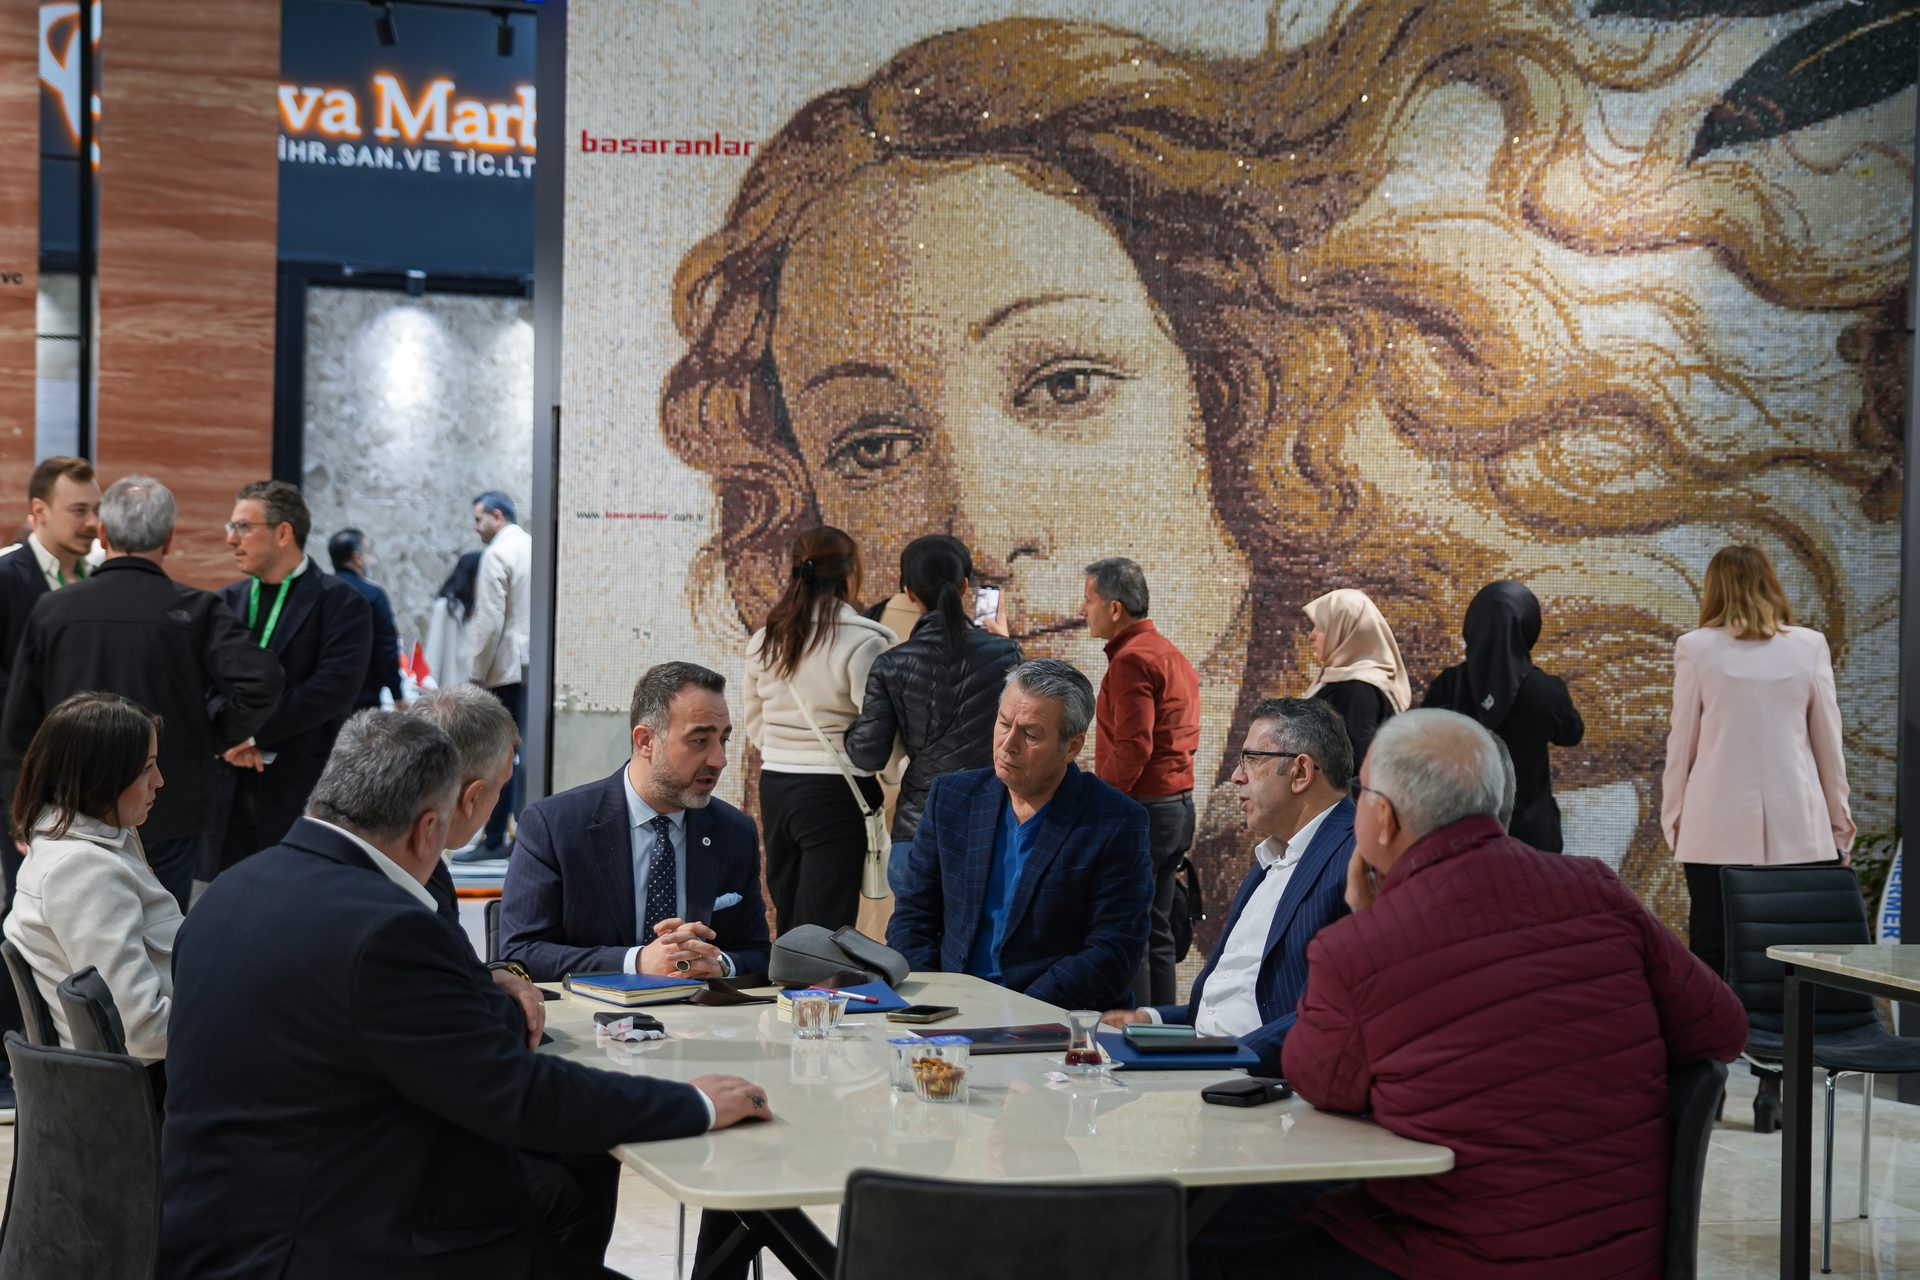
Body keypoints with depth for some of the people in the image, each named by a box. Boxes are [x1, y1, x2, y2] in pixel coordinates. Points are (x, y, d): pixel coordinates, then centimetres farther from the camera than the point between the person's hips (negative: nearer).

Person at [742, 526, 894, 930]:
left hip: (774, 788, 6)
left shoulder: (764, 640, 8)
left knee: (788, 924, 15)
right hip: (833, 794, -6)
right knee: (824, 930, -5)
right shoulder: (861, 642, -12)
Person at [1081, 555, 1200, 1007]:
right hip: (1179, 803, 10)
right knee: (1157, 932, 15)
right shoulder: (1171, 655, 17)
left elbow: (1133, 748, -22)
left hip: (1142, 809, -10)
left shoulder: (1131, 660, -15)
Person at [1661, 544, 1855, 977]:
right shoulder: (1809, 645, 3)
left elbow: (1682, 743, 2)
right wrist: (1840, 824, 16)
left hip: (1719, 831, -1)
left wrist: (1674, 820, 12)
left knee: (1714, 955, 2)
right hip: (1797, 828, 1)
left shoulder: (1696, 647, -1)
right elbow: (1829, 744, 7)